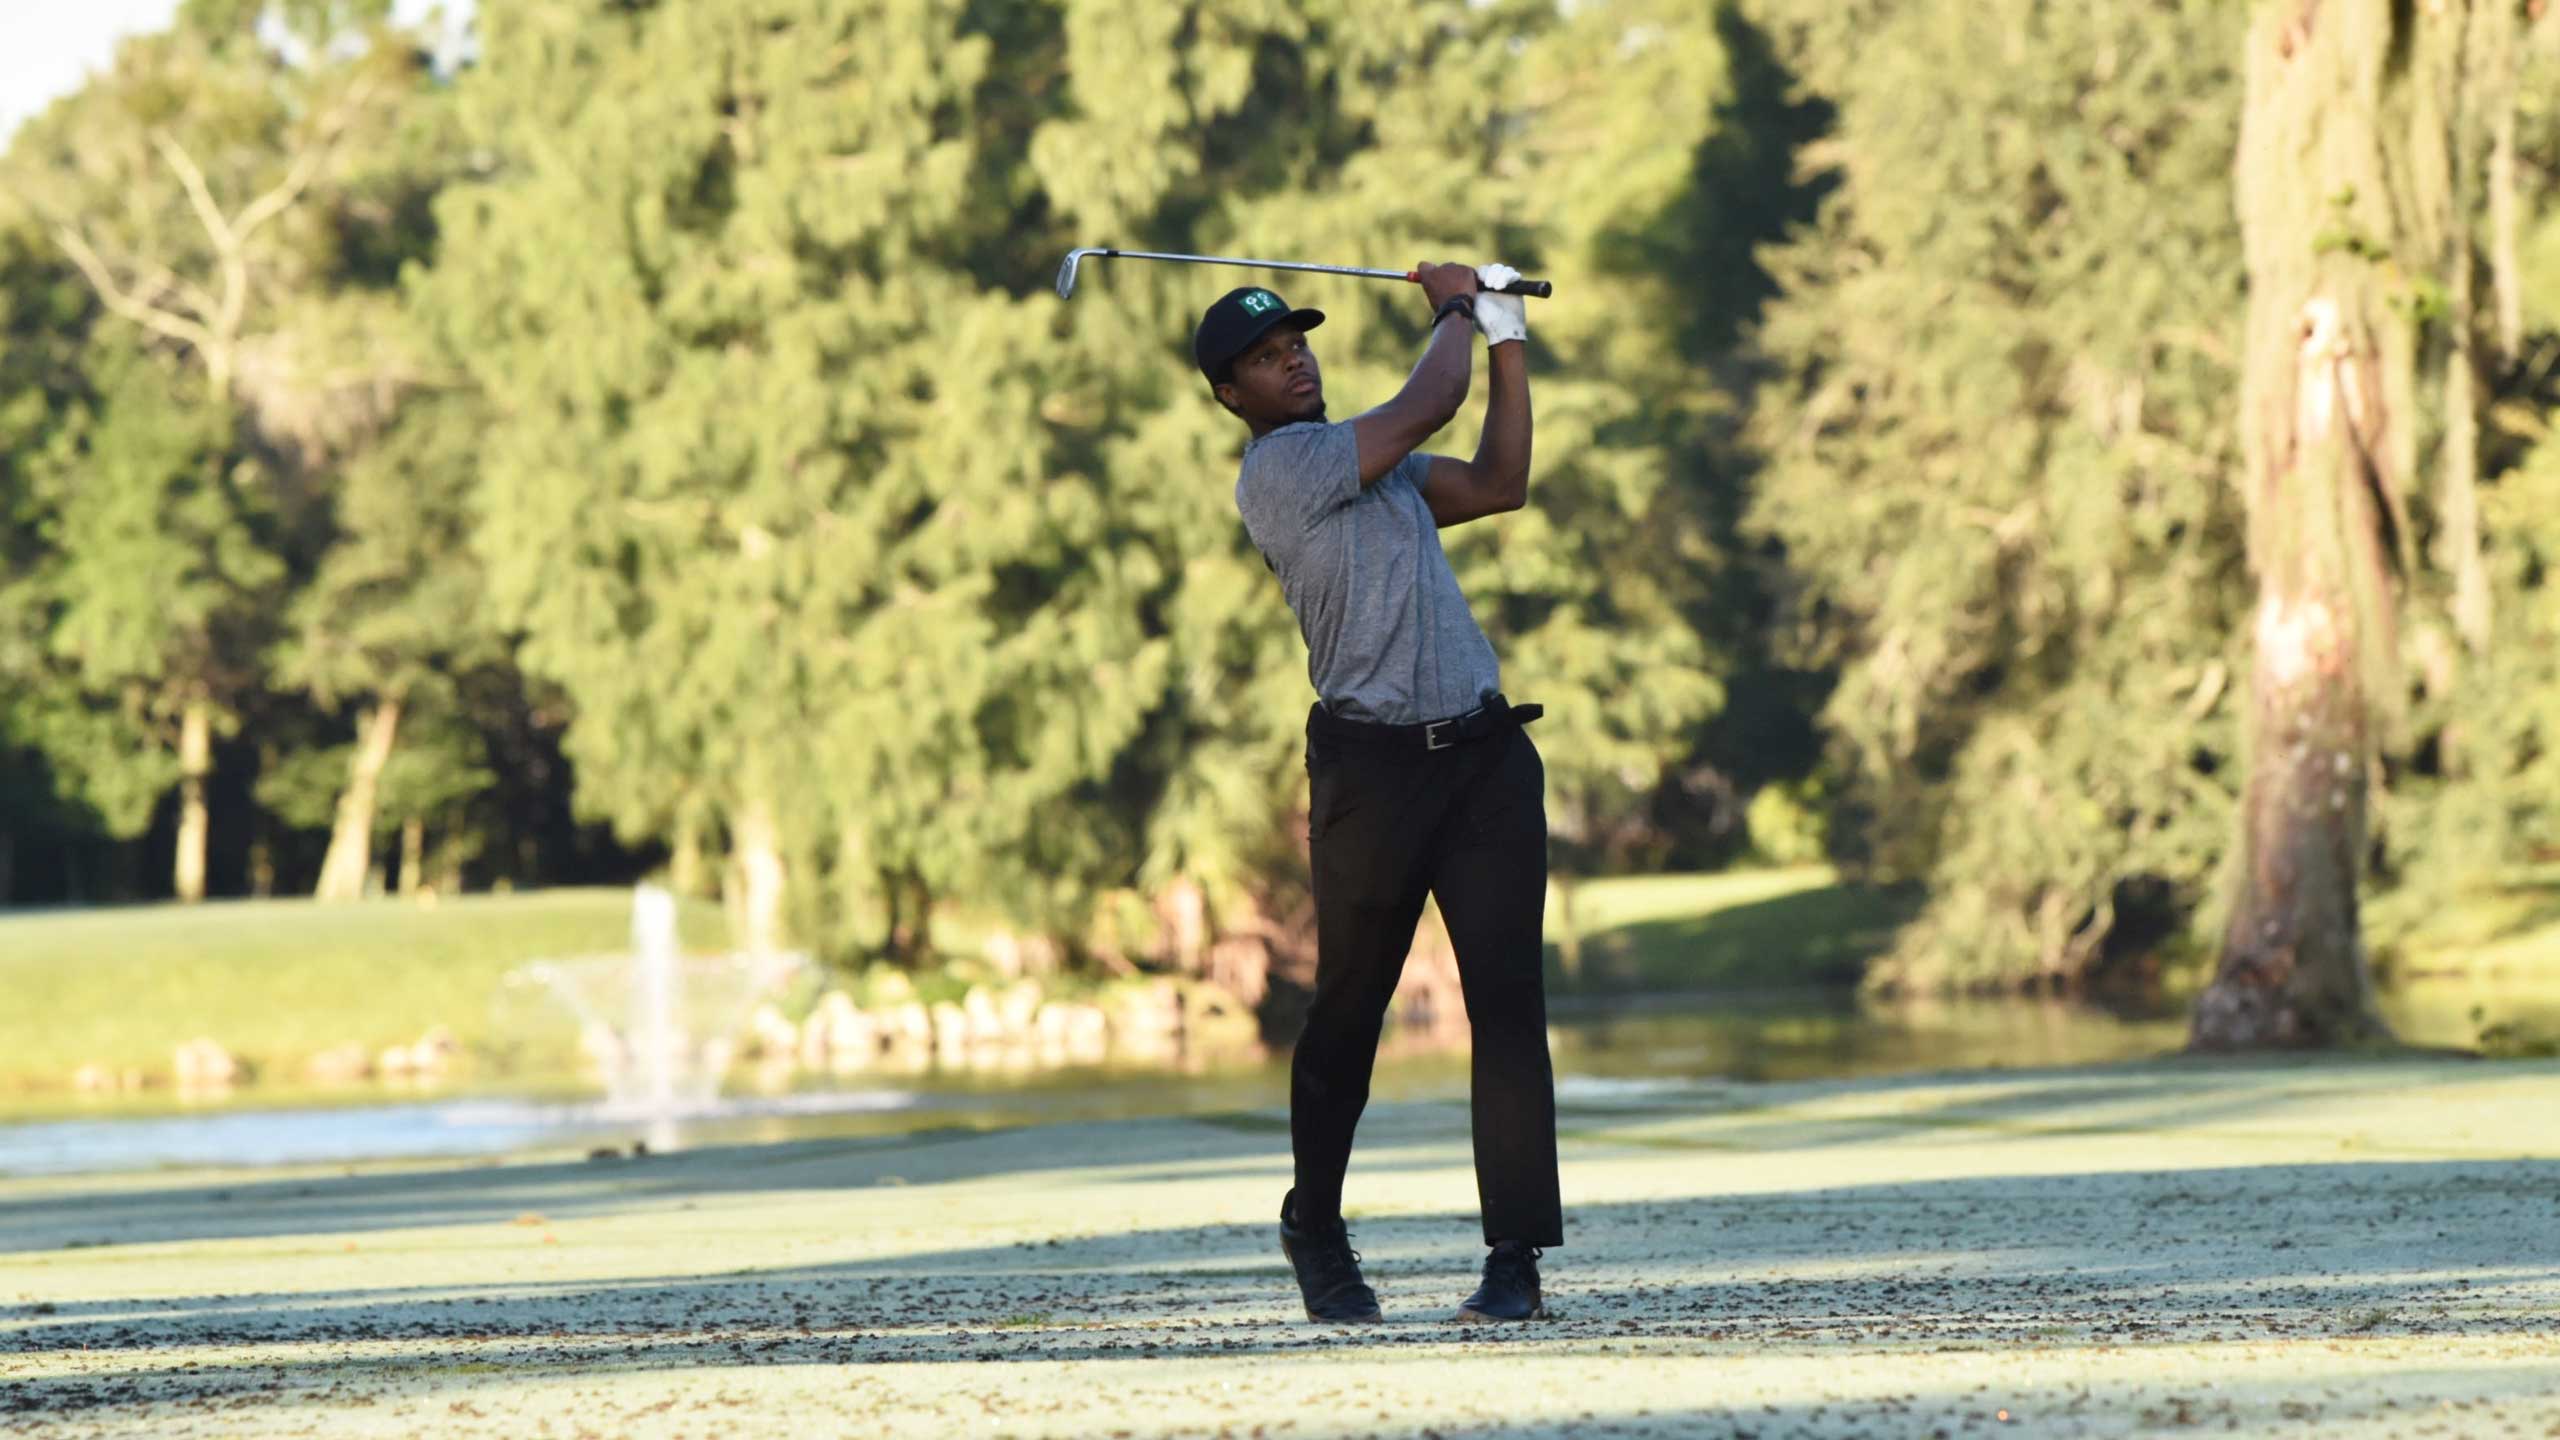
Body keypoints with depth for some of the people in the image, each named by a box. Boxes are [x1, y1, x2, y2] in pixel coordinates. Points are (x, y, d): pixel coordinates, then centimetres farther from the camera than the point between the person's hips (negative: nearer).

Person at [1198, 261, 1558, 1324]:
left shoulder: (1372, 464, 21)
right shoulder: (1278, 467, -6)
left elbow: (1497, 483, 23)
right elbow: (1429, 405, -8)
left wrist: (1507, 340, 21)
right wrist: (1457, 313, 11)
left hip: (1485, 755, 6)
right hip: (1372, 764, -6)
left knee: (1508, 997, -6)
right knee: (1347, 1009, 6)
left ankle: (1516, 1254, -7)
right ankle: (1314, 1226, 27)